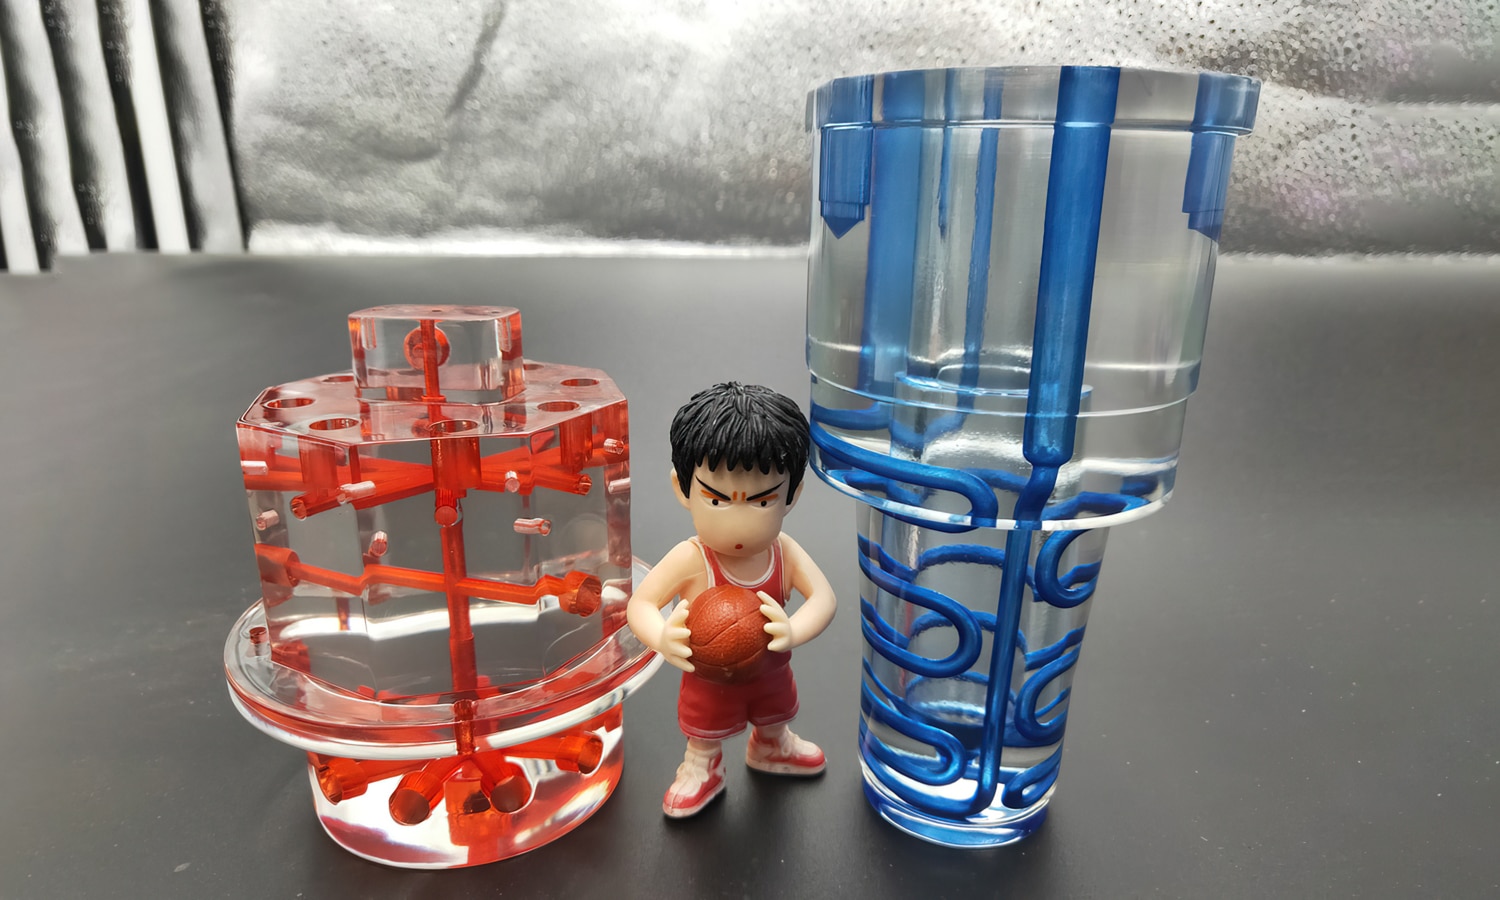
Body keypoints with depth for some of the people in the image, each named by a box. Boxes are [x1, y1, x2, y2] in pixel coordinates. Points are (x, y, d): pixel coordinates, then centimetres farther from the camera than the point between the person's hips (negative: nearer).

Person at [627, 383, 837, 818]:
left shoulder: (784, 551, -26)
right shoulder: (691, 559, -36)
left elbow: (824, 597, -30)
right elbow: (640, 602, -32)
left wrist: (793, 631, -50)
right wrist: (661, 637, -54)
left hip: (770, 671, 4)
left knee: (776, 715, 35)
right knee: (705, 731, 26)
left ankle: (771, 747, 67)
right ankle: (701, 767, 58)